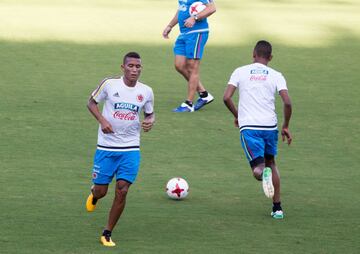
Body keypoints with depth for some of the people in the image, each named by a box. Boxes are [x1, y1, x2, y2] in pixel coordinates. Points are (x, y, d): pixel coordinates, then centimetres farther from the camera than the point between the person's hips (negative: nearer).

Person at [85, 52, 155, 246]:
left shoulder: (146, 91, 0)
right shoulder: (109, 84, -8)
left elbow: (149, 113, 16)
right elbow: (92, 102, 4)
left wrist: (150, 121, -9)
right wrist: (102, 120, -13)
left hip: (131, 149, 1)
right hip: (106, 148, -1)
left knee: (122, 191, -8)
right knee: (101, 191, 3)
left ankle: (107, 234, 6)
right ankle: (94, 194, 43)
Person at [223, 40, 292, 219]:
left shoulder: (240, 72, 6)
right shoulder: (276, 76, 6)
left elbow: (226, 98, -2)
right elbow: (287, 103, -5)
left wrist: (237, 115, 16)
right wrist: (285, 126, 9)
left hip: (248, 126, -2)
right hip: (270, 126, 2)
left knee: (258, 168, -1)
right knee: (270, 162, 23)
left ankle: (263, 173, -40)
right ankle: (277, 208, 19)